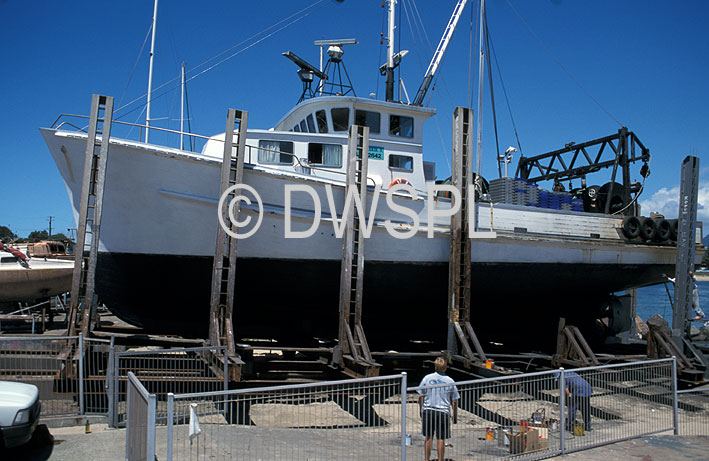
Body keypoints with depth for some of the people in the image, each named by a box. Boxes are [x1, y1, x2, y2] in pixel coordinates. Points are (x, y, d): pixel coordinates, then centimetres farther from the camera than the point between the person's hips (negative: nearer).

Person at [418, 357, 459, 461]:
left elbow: (421, 396, 2)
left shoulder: (427, 378, -2)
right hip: (443, 412, -1)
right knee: (441, 439, 7)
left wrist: (421, 410, 15)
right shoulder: (450, 381, -3)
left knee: (428, 437, 13)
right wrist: (455, 416, 10)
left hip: (428, 410, 1)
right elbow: (454, 401, 0)